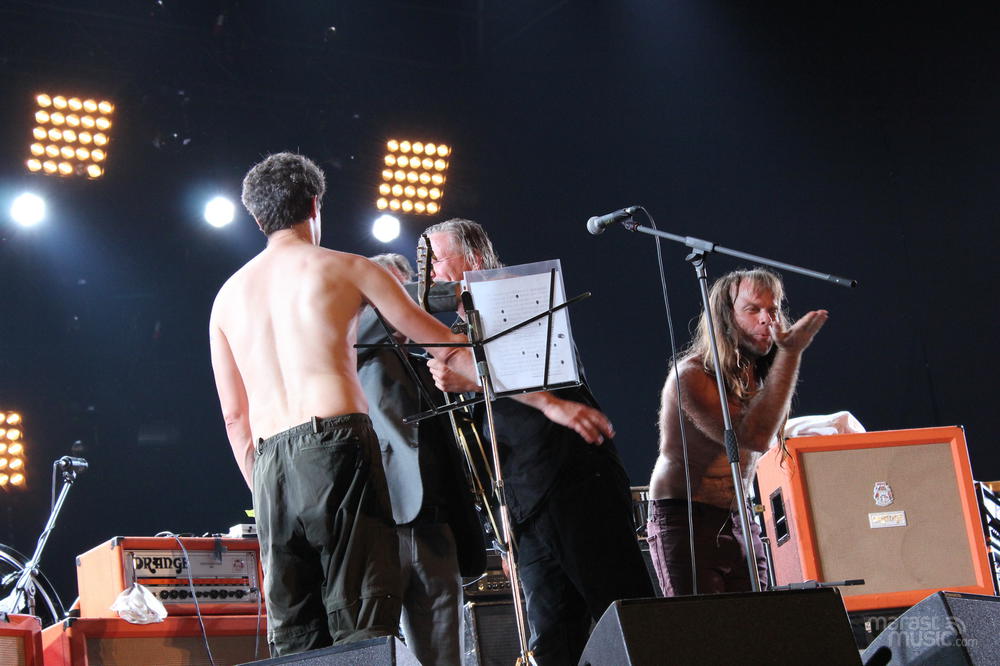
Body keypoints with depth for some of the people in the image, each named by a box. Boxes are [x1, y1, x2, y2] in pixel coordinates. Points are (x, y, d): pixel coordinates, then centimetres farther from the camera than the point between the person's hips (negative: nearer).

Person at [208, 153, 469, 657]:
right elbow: (442, 345, 13)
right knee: (364, 618, -8)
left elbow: (234, 416, 17)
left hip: (269, 463, 5)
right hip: (334, 444, -4)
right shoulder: (346, 269, 7)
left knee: (294, 637, 5)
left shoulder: (228, 295, 18)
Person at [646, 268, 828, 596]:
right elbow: (754, 437, -27)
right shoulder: (691, 375, -15)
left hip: (740, 524, 7)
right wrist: (790, 353, -25)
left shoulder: (758, 375, 9)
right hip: (685, 522, -7)